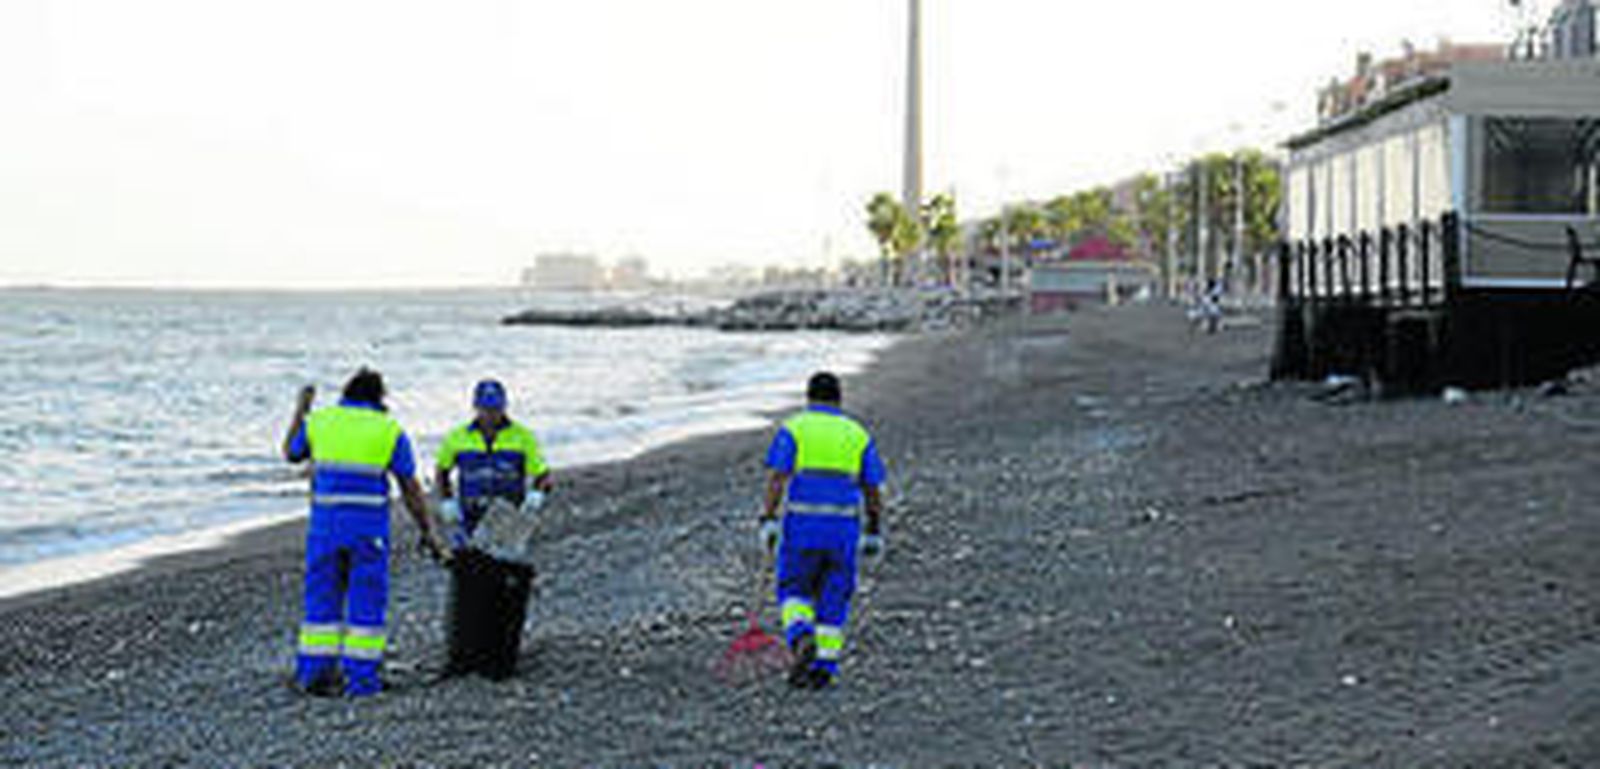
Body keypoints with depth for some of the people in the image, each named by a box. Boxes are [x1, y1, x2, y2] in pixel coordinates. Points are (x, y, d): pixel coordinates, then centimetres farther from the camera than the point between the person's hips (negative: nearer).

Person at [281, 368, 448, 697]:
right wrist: (427, 531, 10)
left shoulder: (319, 421, 6)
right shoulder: (390, 431, 2)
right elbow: (410, 489, 2)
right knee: (367, 601, 4)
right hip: (369, 528, -2)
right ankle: (360, 677, 2)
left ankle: (315, 672, 8)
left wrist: (300, 411, 36)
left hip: (325, 523, 2)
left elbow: (291, 454, 24)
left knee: (322, 597, 10)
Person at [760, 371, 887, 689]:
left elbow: (776, 479, -7)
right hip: (843, 529, 2)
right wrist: (874, 533, 15)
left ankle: (802, 640, -14)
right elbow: (872, 490, 9)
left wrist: (768, 523, -9)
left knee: (794, 591, 11)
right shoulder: (858, 435, 10)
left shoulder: (793, 430, 3)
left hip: (801, 526, -2)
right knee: (833, 599, 10)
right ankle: (824, 666, 7)